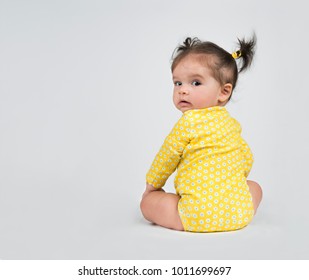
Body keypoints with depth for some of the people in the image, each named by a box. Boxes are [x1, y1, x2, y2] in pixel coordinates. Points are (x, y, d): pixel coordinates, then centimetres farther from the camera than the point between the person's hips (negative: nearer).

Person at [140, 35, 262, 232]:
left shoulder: (188, 122, -8)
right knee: (254, 187, 35)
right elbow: (247, 159, 22)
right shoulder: (231, 123, 11)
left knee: (148, 202, 13)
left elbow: (166, 158, 2)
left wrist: (152, 185, 20)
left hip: (199, 216, -5)